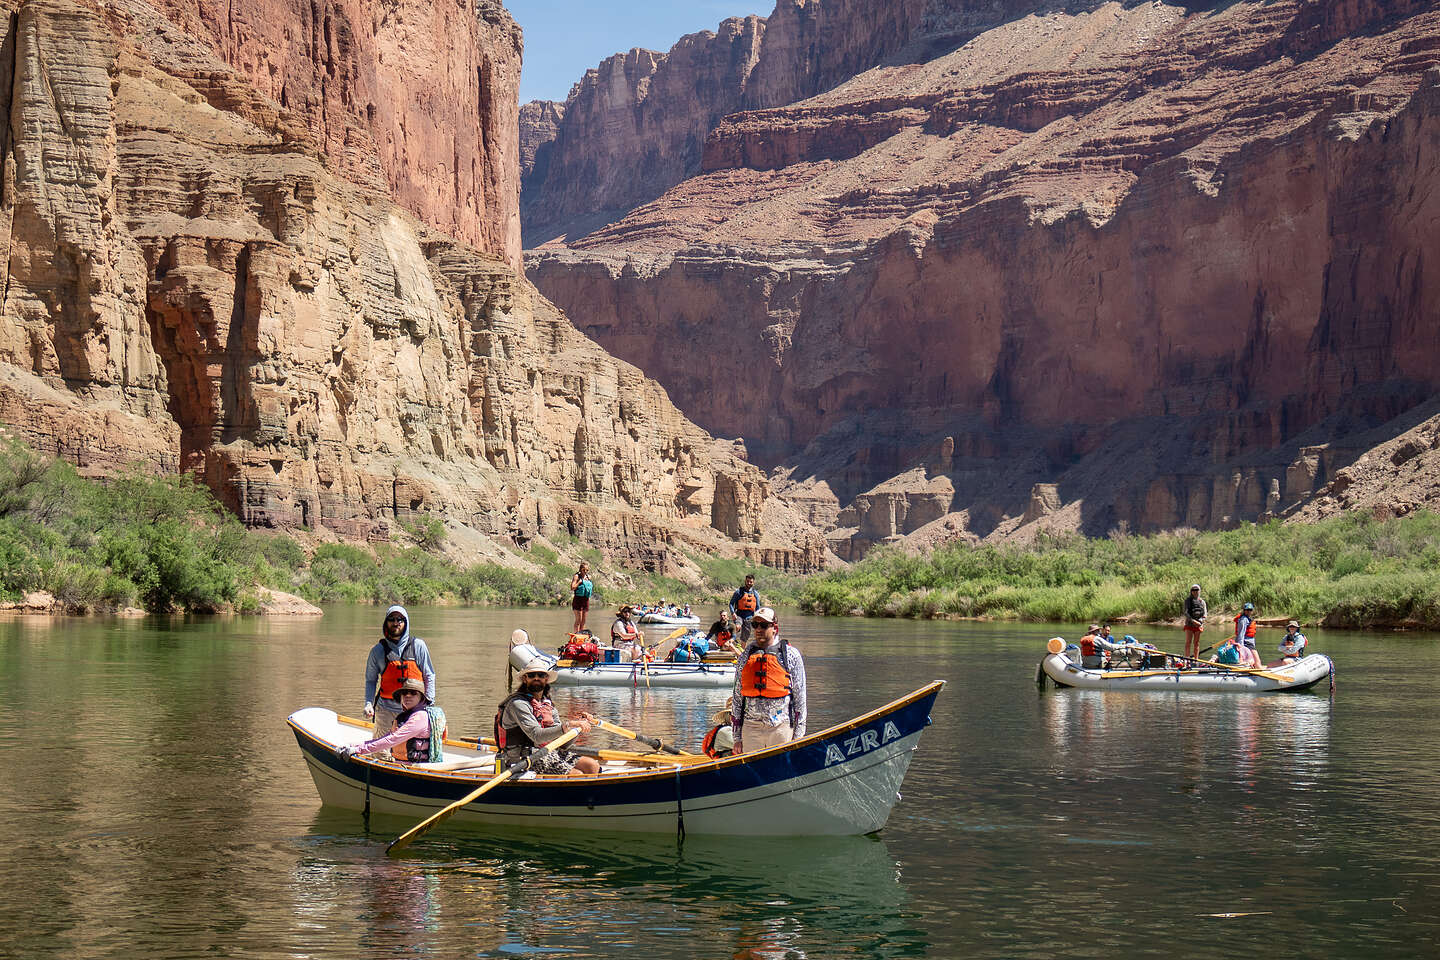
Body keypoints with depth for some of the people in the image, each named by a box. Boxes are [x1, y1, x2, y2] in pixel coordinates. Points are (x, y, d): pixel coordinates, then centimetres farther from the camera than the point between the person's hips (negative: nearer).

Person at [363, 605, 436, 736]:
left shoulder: (418, 646, 1)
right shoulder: (378, 650, 3)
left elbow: (429, 676, 6)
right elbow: (370, 680, 10)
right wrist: (369, 703, -4)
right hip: (386, 709, 0)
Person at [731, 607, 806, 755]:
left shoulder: (791, 655, 2)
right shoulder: (745, 656, 11)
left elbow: (800, 697, 2)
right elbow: (737, 697, 14)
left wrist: (798, 736, -2)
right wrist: (737, 737, 10)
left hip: (780, 726, -3)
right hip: (750, 727, 3)